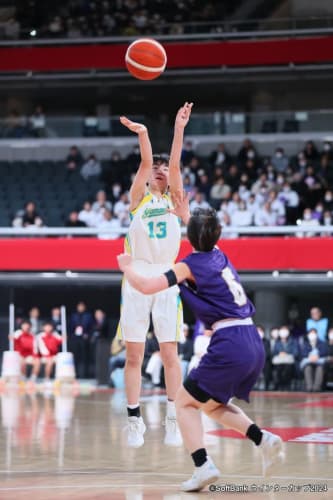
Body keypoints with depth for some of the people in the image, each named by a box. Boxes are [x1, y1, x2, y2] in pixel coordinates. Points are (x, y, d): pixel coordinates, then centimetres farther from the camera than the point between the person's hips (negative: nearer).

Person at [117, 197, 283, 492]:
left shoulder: (191, 265, -3)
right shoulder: (219, 256, 17)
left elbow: (146, 286, -10)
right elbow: (205, 241, 43)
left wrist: (127, 267, 9)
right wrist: (186, 216, 54)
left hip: (229, 344, -7)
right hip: (254, 343, 7)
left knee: (185, 402, 6)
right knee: (213, 405, 24)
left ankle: (203, 466, -13)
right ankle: (263, 439, 3)